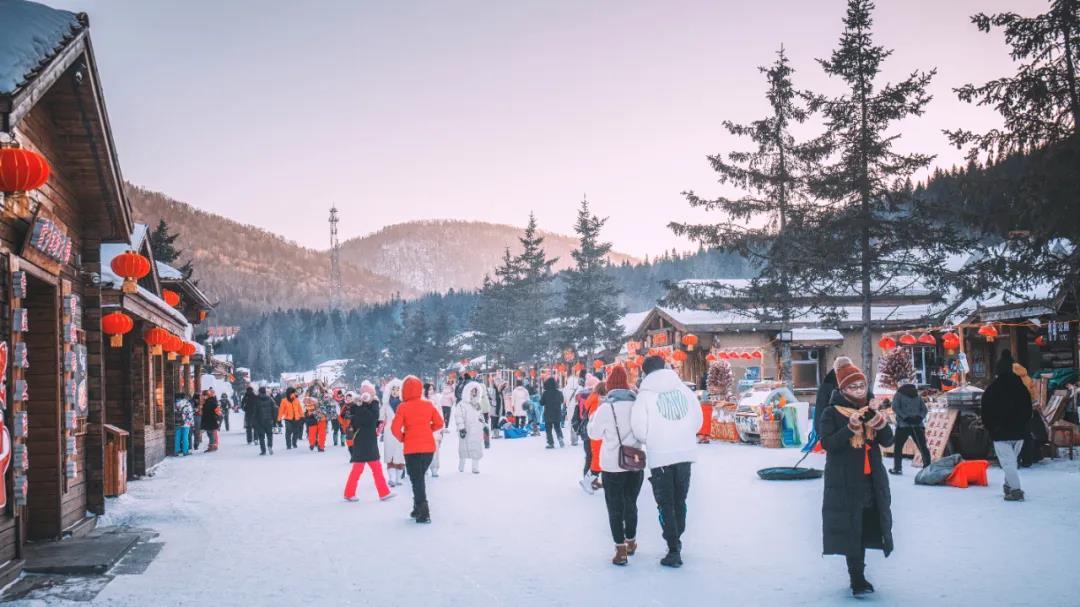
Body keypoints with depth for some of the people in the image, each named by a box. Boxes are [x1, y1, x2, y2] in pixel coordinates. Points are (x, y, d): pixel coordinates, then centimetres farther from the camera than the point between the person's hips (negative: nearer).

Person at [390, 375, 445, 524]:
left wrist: (402, 438, 2)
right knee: (420, 477, 21)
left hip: (412, 448, -4)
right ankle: (418, 509, 24)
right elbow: (439, 423, 5)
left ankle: (423, 513, -10)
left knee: (416, 480, 1)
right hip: (428, 447, 4)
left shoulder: (403, 407, -9)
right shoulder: (428, 405, 2)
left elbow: (395, 428, -16)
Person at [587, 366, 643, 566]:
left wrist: (592, 419, 15)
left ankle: (621, 549, -4)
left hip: (612, 465, -4)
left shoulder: (606, 407, -12)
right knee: (631, 503, 19)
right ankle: (631, 542, 32)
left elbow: (594, 433, -2)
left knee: (615, 506, 2)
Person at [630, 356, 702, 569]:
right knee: (680, 501, 18)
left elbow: (639, 429, -9)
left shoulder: (645, 394, -8)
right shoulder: (684, 389, 4)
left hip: (660, 456, -4)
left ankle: (674, 550, 0)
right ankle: (677, 541, 27)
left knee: (666, 504, 5)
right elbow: (697, 421, 8)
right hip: (685, 453, 4)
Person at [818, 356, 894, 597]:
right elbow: (827, 443, -16)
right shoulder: (831, 413, -5)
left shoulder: (870, 409, 9)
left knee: (865, 526, 10)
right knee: (851, 528, -7)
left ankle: (858, 574, 22)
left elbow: (888, 441, 4)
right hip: (844, 481, -5)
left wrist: (879, 421, -15)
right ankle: (857, 577, -3)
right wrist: (851, 427, -26)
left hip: (872, 479, 5)